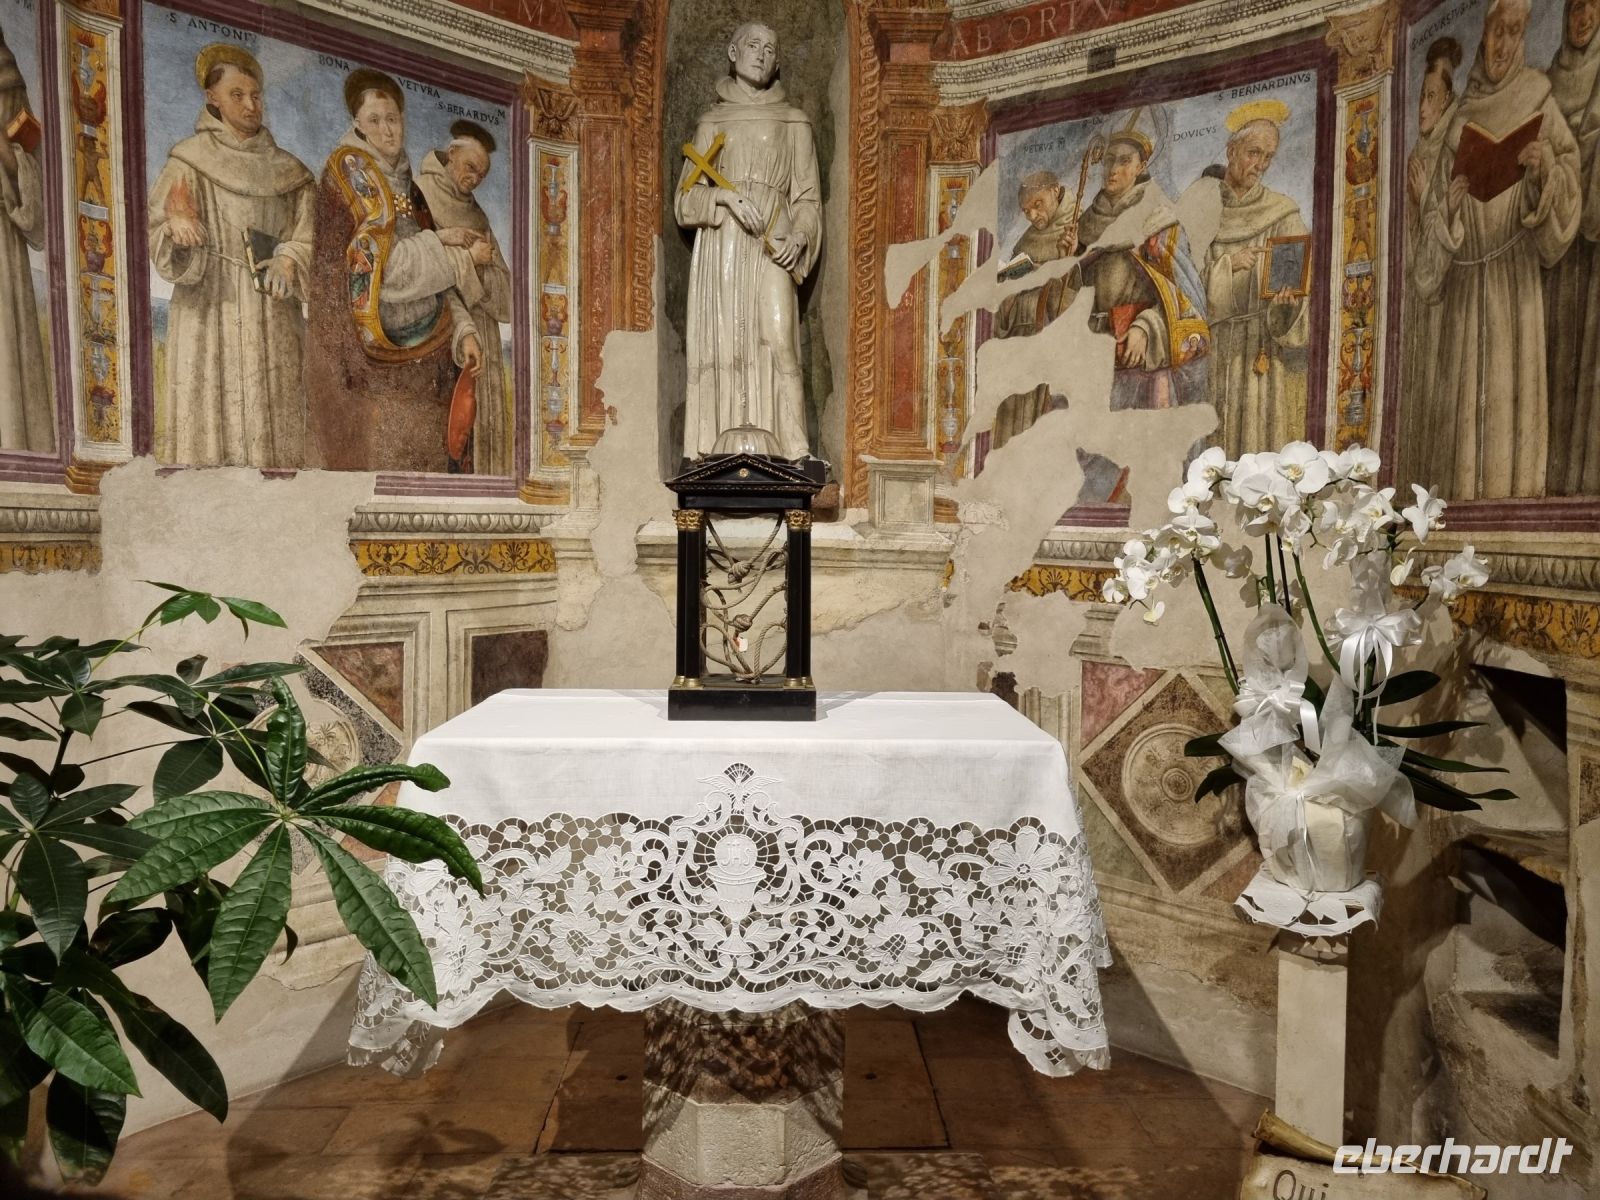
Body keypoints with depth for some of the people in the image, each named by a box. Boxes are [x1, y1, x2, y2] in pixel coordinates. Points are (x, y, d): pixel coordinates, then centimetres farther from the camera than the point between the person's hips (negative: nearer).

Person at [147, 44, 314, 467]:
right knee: (215, 421, -6)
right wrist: (177, 227, -27)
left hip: (273, 324, 3)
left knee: (273, 430, 1)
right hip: (211, 322, -3)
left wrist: (288, 263, -15)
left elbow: (307, 235, 6)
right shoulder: (188, 163, 2)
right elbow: (163, 249, -5)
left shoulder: (287, 170, 12)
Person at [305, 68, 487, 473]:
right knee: (378, 457, -6)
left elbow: (425, 264, 13)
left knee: (425, 460, 4)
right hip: (369, 355, -7)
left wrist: (462, 330, -2)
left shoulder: (404, 184, 17)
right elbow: (384, 263, -14)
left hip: (417, 347, 7)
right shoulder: (349, 168, -4)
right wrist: (464, 257, -6)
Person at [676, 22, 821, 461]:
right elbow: (684, 200, 11)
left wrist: (799, 236, -10)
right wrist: (723, 197, -10)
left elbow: (808, 198, 11)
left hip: (771, 248, -1)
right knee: (722, 350, -7)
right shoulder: (711, 122, 16)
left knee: (778, 345, -18)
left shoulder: (793, 122, 15)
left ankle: (795, 456, -20)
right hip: (720, 247, 1)